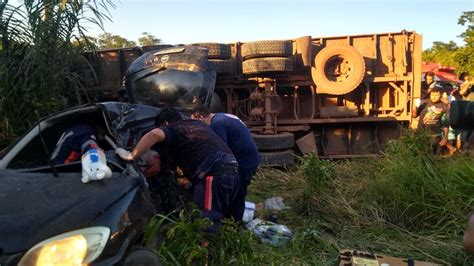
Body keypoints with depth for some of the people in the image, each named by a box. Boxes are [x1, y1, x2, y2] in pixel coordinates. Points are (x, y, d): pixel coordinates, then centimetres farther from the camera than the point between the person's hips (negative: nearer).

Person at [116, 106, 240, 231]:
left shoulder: (171, 129, 5)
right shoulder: (198, 124, 29)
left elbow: (155, 134, -16)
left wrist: (131, 155, -7)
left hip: (215, 173, -9)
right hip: (232, 170, 9)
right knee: (217, 220, 18)